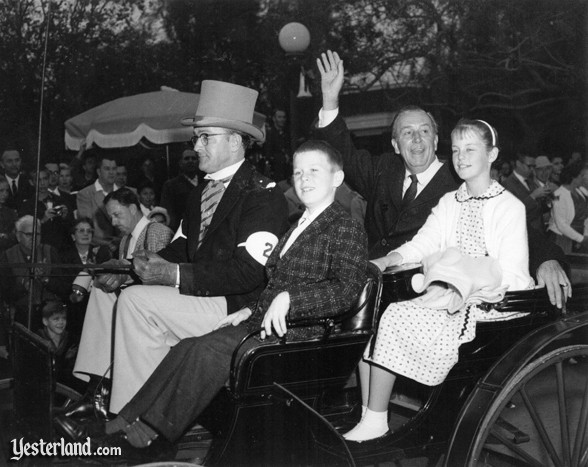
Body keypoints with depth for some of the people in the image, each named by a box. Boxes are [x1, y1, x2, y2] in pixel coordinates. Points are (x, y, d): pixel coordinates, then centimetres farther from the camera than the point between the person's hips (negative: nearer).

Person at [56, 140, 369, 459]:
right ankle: (128, 423, -11)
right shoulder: (298, 225, 22)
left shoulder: (347, 230, -6)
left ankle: (149, 433, -15)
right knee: (188, 348, -10)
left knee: (209, 350, -25)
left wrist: (288, 299, -28)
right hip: (266, 322, 8)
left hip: (299, 331, -8)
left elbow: (346, 289, -20)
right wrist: (253, 309, 12)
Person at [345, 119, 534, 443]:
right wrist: (384, 262, -14)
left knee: (397, 317, -25)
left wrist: (465, 291, -22)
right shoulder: (449, 202, 16)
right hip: (447, 294, 6)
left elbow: (513, 275, -9)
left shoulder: (510, 207, -2)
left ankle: (375, 421, -16)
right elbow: (420, 245, 6)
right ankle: (369, 416, -14)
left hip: (489, 303, -6)